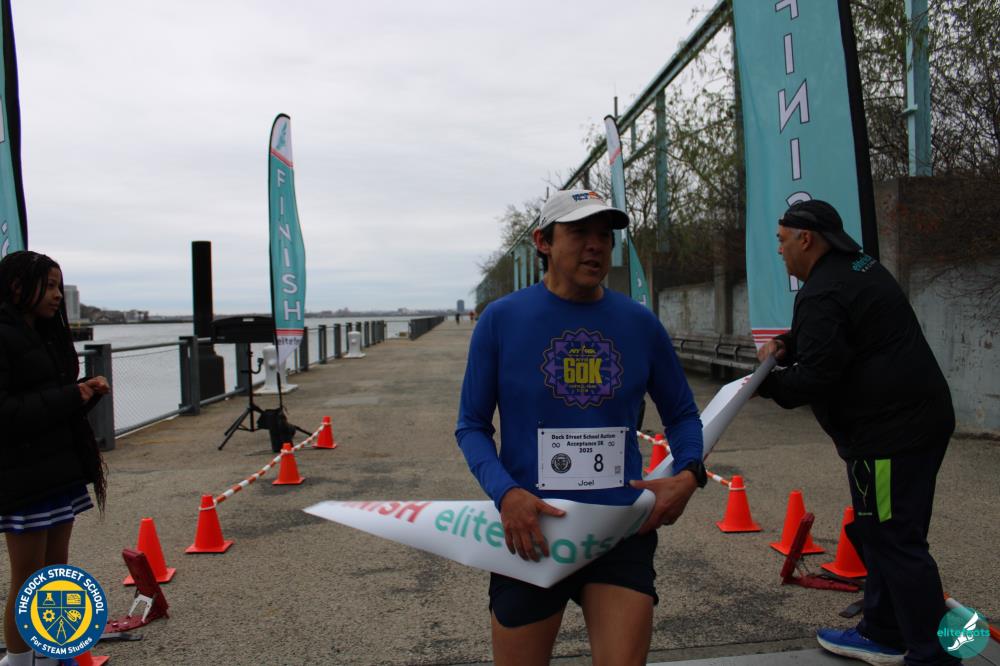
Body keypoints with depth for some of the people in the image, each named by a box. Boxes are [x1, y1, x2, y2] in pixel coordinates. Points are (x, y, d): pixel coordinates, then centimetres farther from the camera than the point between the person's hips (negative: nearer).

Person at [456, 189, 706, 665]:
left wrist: (688, 473, -6)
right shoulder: (501, 319, -4)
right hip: (531, 533, -1)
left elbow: (681, 413, 14)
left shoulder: (639, 323, 2)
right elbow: (471, 426, 0)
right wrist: (506, 494, -17)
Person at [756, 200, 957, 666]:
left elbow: (816, 379, -21)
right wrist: (785, 344, 8)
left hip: (890, 431, -11)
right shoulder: (858, 267, 15)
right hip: (919, 417, 11)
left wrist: (765, 384, -5)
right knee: (883, 534, 18)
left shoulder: (823, 293, -18)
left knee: (895, 541, -4)